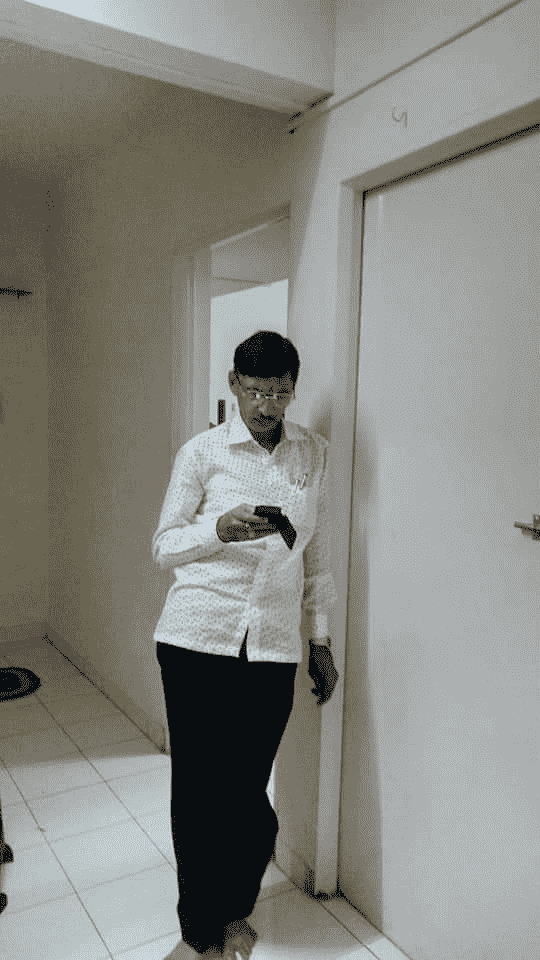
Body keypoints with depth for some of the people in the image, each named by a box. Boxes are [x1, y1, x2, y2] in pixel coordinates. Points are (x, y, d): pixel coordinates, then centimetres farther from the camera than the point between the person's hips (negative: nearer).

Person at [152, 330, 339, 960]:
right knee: (197, 791, 6)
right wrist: (219, 530, -20)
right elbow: (163, 547, 1)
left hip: (273, 648, 2)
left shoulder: (314, 454, 8)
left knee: (246, 792, 6)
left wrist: (320, 639, 15)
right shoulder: (202, 452, 0)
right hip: (196, 639, -1)